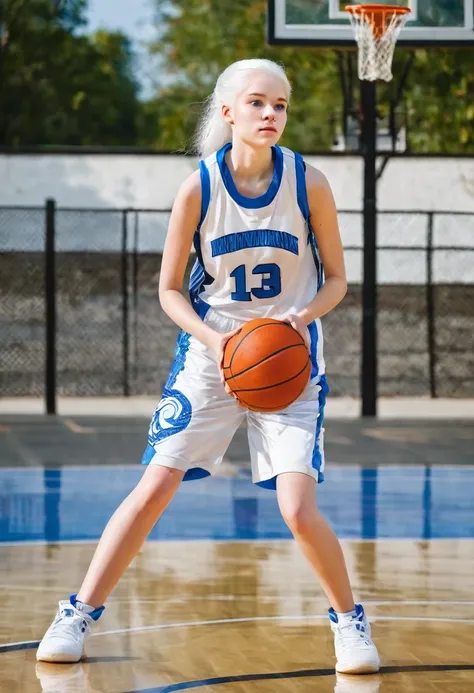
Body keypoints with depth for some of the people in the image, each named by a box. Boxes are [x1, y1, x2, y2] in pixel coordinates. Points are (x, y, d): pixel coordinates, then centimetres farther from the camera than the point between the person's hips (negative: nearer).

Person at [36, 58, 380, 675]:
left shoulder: (308, 184, -9)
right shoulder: (199, 188, -9)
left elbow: (336, 280, 2)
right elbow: (170, 290, 0)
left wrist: (303, 316, -18)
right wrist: (213, 337, -17)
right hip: (211, 358, 1)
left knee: (298, 510, -13)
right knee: (153, 489, -3)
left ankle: (349, 618, 11)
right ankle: (79, 614, 10)